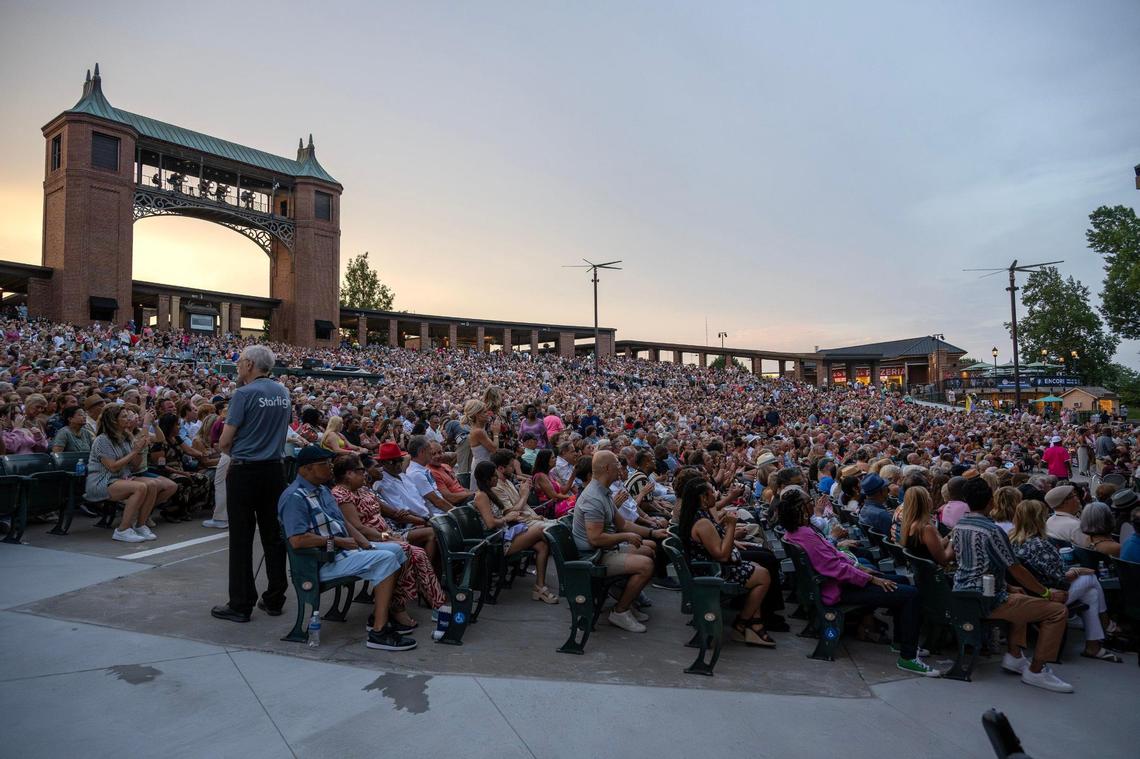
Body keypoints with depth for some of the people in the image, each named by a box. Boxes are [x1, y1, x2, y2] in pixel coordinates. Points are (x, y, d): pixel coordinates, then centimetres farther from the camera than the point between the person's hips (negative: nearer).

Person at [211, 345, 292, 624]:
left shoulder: (243, 394, -12)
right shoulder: (283, 392, 8)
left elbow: (224, 442, -11)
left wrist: (232, 451, 9)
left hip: (245, 472, -6)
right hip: (275, 470, 6)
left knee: (241, 539, 2)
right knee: (274, 535, 11)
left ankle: (241, 604, 8)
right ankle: (274, 599, 17)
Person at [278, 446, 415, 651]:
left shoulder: (322, 490, 16)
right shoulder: (294, 497, -16)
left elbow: (343, 522, 19)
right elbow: (297, 540, -27)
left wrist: (367, 545, 5)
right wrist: (336, 541, -19)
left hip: (343, 549, 10)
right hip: (323, 563, -10)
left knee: (395, 549, 8)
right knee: (385, 560, -22)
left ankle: (379, 616, 9)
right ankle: (378, 632, -23)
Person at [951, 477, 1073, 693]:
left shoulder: (958, 526, 6)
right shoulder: (993, 531, -18)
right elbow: (1016, 570, -14)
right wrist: (1048, 593, 0)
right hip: (987, 601, -9)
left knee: (1019, 598, 34)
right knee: (1058, 610, -5)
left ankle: (1014, 656, 27)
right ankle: (1035, 671, 2)